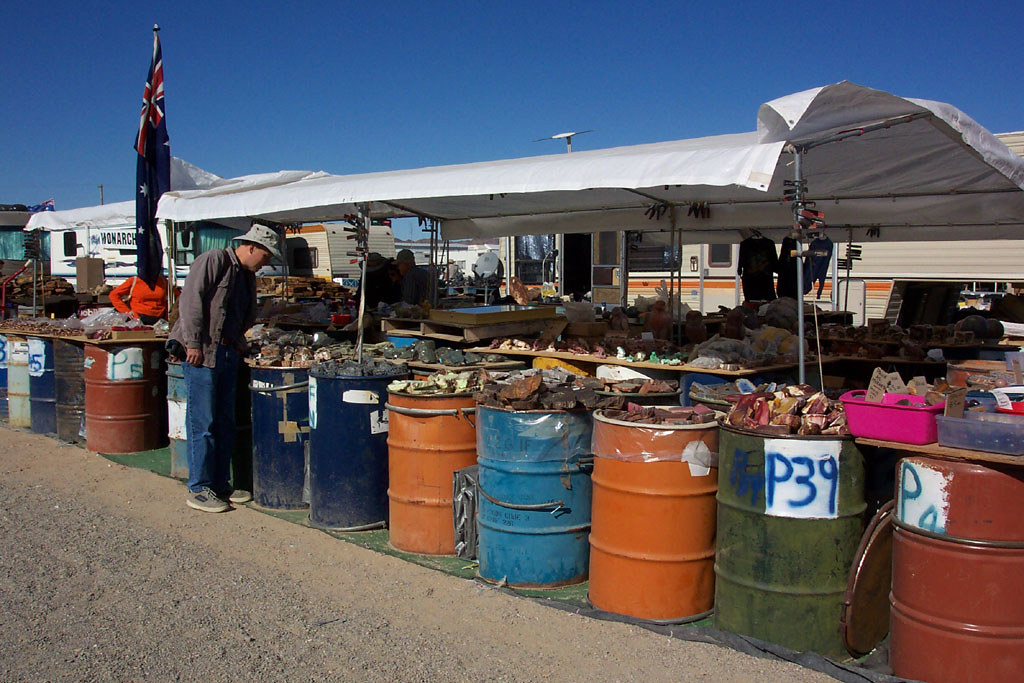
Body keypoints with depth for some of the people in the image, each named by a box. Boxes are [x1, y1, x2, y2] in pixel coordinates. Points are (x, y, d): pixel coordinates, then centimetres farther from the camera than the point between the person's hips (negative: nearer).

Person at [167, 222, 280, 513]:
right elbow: (190, 301, -15)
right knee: (202, 423, -5)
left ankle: (219, 484, 20)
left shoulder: (248, 276, 18)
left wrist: (239, 344, 11)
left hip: (229, 353, 9)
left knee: (225, 422, 11)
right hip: (202, 353, -9)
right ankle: (199, 489, 2)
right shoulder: (213, 261, -8)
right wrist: (194, 343, -18)